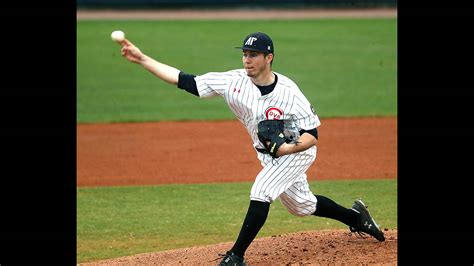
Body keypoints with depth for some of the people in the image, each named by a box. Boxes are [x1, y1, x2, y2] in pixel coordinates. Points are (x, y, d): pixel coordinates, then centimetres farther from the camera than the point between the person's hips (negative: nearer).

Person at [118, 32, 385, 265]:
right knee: (302, 205, 19)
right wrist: (142, 58, -25)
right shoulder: (234, 81, -16)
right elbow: (185, 81, -18)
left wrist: (288, 148, -42)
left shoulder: (287, 92, -28)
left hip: (297, 151, -6)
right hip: (268, 155, 6)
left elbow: (311, 136, -23)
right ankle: (356, 217, 43)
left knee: (261, 191, -24)